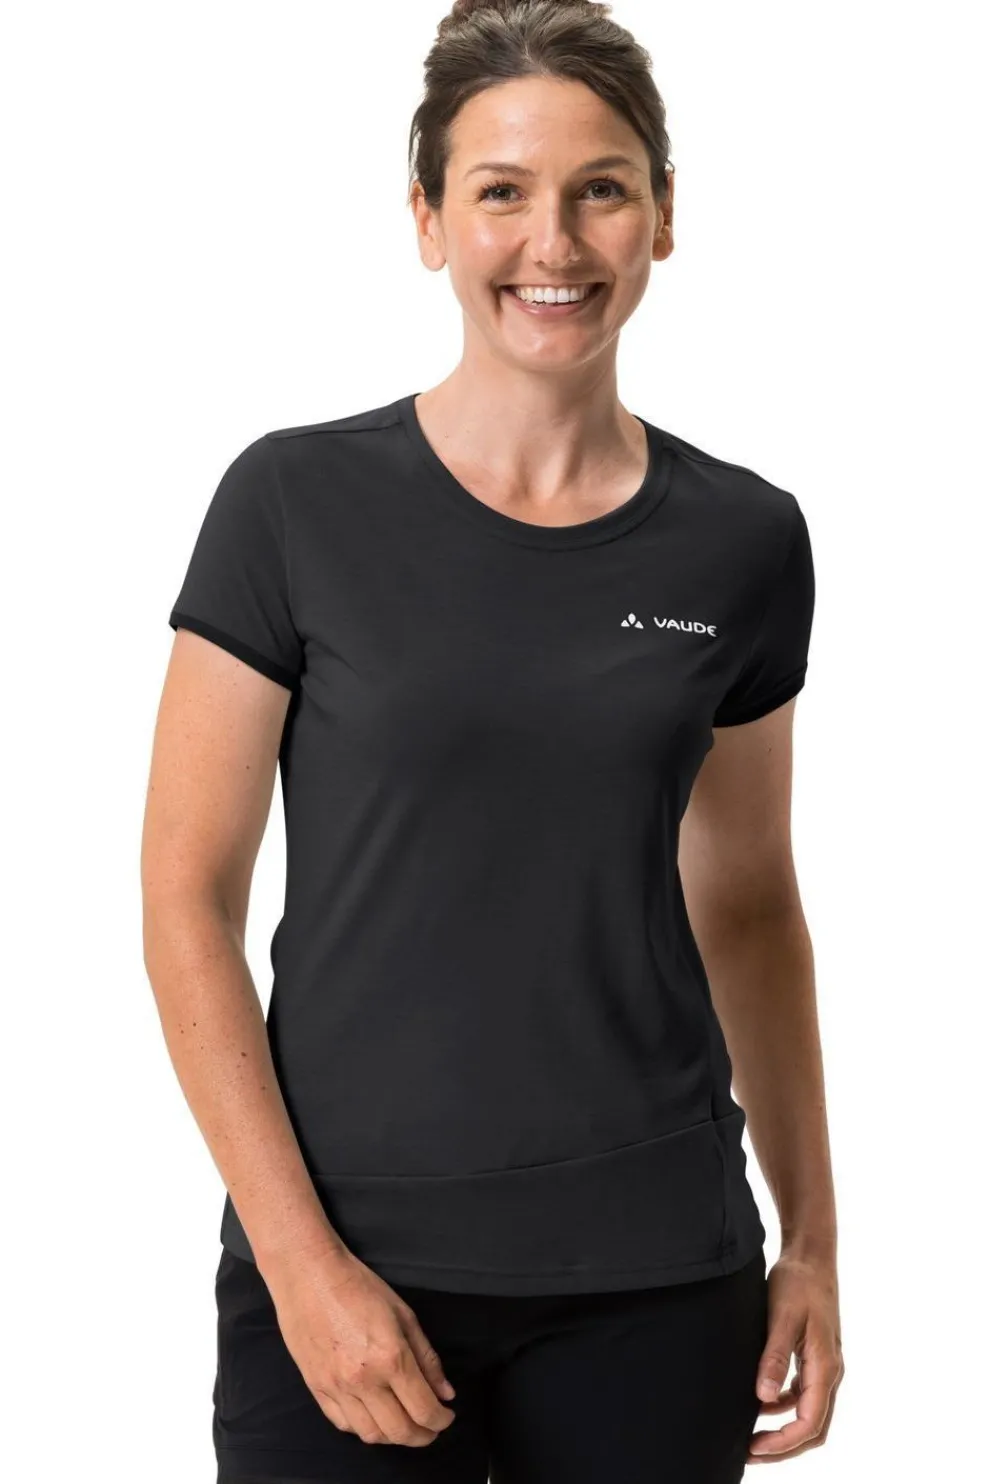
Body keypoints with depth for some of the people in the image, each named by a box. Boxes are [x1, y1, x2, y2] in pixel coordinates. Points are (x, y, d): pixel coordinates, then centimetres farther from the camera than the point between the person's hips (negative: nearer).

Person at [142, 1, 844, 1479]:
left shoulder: (744, 543, 2)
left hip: (653, 1280, 2)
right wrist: (300, 1259, -12)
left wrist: (813, 1238, 10)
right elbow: (188, 899, -6)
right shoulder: (297, 504, -6)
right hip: (349, 1264, -2)